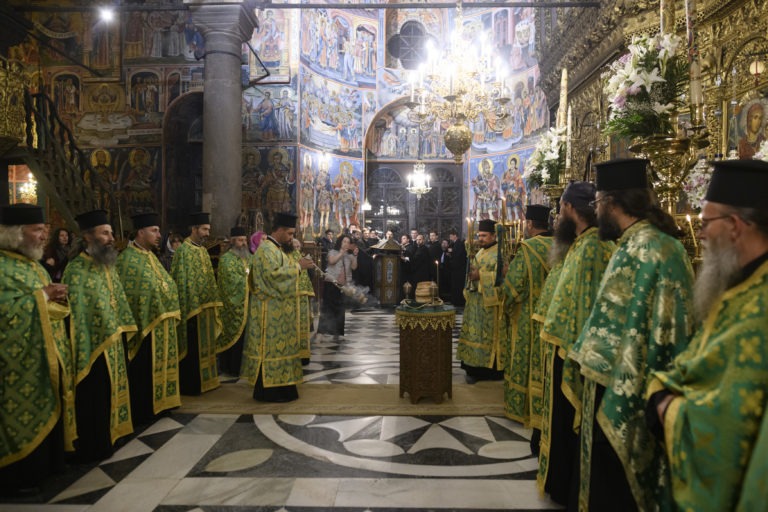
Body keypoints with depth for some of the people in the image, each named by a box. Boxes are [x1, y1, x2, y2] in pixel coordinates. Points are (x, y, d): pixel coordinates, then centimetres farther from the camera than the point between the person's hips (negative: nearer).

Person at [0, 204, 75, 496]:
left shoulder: (34, 265, 13)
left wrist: (55, 298, -1)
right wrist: (41, 296, -20)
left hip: (44, 359, 9)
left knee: (44, 412, 17)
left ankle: (43, 464, 31)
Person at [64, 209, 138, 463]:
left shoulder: (107, 265, 9)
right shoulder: (76, 270, -17)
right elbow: (76, 315, -19)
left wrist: (124, 330, 13)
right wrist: (84, 352, -19)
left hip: (113, 344, 8)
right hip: (93, 348, -8)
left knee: (109, 394, 19)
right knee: (94, 400, 5)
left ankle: (106, 438, 34)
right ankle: (91, 448, 19)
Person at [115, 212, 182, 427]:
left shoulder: (150, 256, 13)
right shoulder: (128, 259, -14)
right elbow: (125, 294, -18)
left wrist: (172, 313, 15)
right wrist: (135, 324, -20)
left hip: (161, 324, 9)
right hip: (144, 326, -9)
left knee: (157, 367, 16)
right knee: (143, 371, 2)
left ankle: (157, 403, 28)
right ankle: (141, 411, 13)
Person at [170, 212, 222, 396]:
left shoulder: (203, 250, 13)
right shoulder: (183, 250, -12)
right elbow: (180, 281, -16)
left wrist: (213, 304, 15)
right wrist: (187, 308, -19)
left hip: (206, 307, 8)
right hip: (192, 307, -8)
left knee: (204, 347, 15)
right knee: (192, 349, 1)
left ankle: (203, 380, 25)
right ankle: (189, 385, 11)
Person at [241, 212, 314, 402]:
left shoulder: (275, 249, 16)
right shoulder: (267, 249, -16)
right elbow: (274, 275, -26)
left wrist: (296, 266, 8)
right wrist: (297, 266, -19)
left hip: (278, 308, 10)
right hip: (271, 309, -10)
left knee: (277, 345, 13)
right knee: (272, 346, -4)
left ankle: (276, 385, 21)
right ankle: (268, 390, 4)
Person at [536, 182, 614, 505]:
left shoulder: (592, 246, -21)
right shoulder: (581, 242, 11)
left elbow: (588, 305, -24)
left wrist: (574, 354, -23)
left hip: (570, 349, -10)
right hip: (563, 344, 10)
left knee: (567, 421, 6)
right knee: (561, 417, 21)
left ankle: (565, 487, 24)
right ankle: (559, 478, 37)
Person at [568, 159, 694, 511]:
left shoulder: (650, 250, -21)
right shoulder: (634, 245, 10)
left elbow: (647, 336, -24)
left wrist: (618, 404, -21)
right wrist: (587, 359, 21)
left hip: (623, 397, -10)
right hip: (612, 387, 10)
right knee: (605, 483, 22)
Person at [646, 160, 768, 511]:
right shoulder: (739, 285, 5)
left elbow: (728, 418, -28)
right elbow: (694, 364, 10)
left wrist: (671, 411, -11)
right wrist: (662, 396, -6)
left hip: (725, 483, -8)